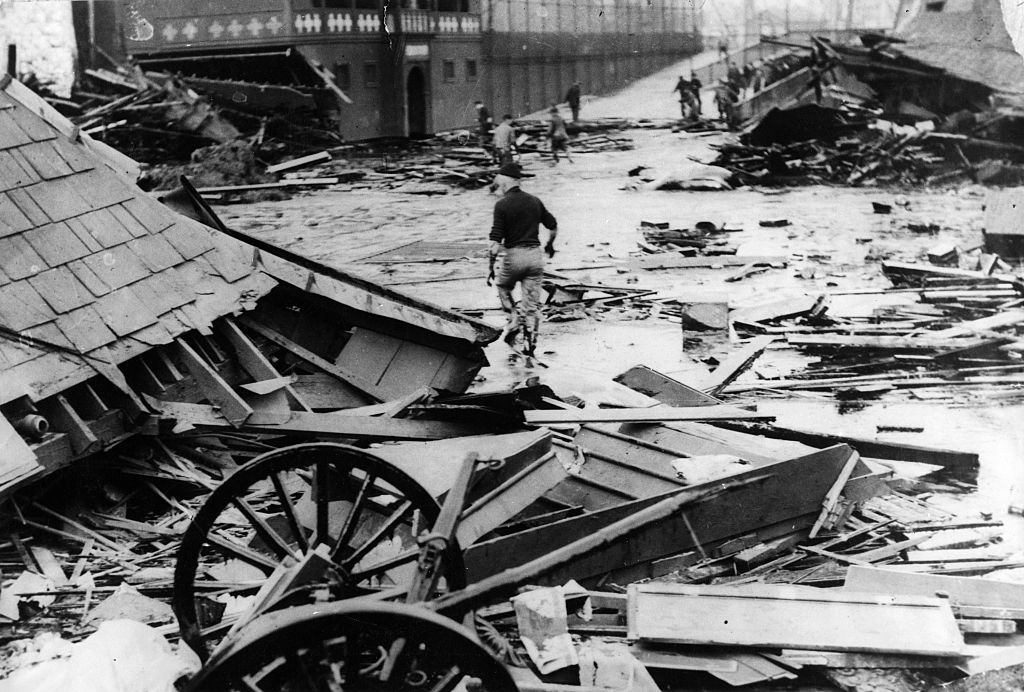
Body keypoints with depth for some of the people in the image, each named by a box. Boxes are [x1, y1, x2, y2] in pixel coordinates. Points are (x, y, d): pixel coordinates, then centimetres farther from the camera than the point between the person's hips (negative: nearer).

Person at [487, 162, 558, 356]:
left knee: (503, 287, 25)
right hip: (535, 255, 4)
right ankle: (530, 345, 7)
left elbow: (496, 241, -13)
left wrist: (491, 267, -7)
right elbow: (553, 227, 17)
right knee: (532, 303, 8)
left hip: (514, 255, -4)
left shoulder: (502, 204, -9)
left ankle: (514, 322, 9)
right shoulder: (534, 201, 7)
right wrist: (549, 245, 36)